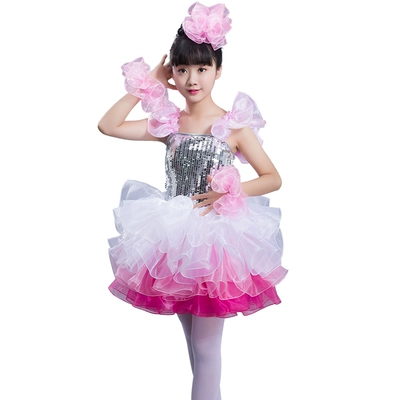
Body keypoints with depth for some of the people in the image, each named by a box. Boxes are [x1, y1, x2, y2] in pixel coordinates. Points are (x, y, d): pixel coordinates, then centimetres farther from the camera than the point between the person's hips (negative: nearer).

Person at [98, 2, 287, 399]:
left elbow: (273, 178, -3)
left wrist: (231, 192, -19)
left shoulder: (235, 126, -6)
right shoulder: (167, 123, 4)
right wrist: (145, 85, 1)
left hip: (216, 240, -4)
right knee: (191, 337, 17)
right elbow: (108, 126, 1)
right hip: (175, 239, 4)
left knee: (205, 345, 1)